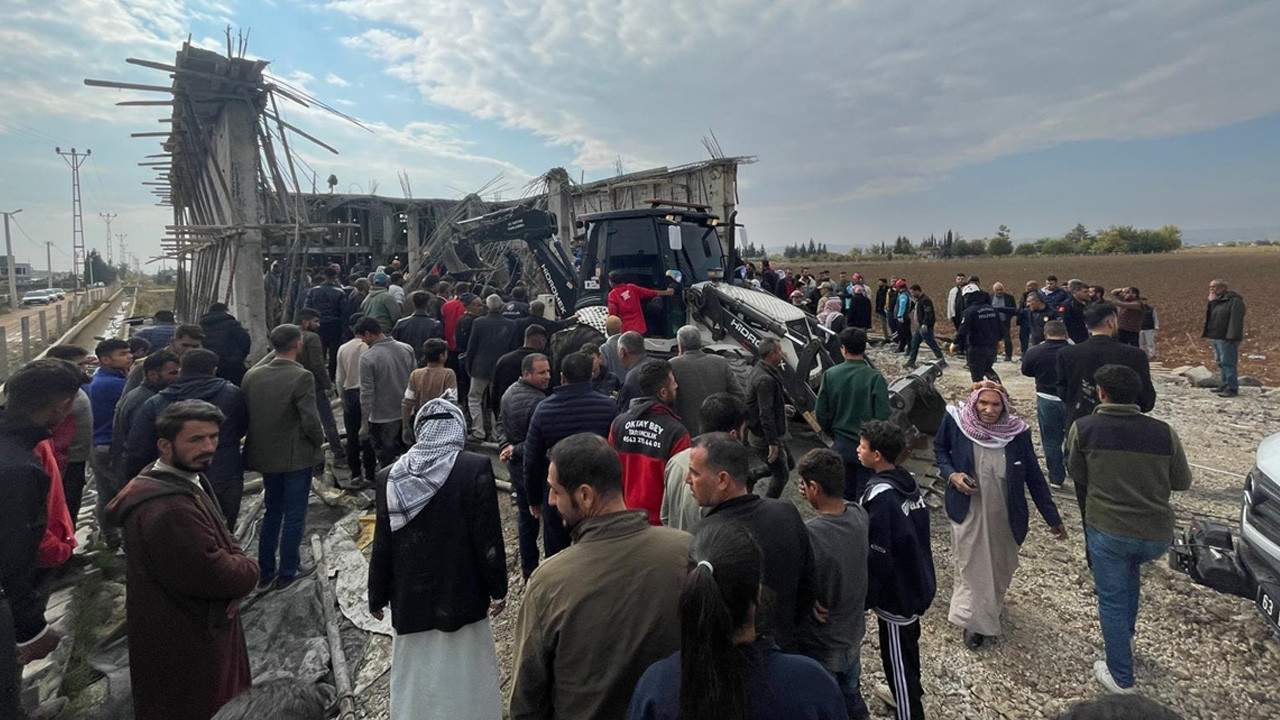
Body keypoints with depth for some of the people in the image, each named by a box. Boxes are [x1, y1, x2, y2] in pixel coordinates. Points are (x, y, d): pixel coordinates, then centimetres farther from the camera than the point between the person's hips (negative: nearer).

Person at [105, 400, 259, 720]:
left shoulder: (185, 478, 1)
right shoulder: (168, 509, -34)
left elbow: (221, 541, 6)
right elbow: (219, 575, -31)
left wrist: (236, 569, -14)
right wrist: (248, 570, -10)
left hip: (195, 625, 10)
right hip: (182, 642, -10)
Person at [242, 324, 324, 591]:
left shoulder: (251, 376, -3)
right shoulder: (301, 377, -20)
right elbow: (310, 421, -22)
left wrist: (261, 438, 16)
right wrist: (319, 440, -3)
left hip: (266, 455, 6)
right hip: (296, 456, -6)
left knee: (271, 512, 20)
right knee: (294, 515, 9)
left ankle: (265, 574, 28)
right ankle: (287, 573, 19)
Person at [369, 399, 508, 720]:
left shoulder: (396, 475, -5)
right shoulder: (476, 468, -15)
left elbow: (382, 544, 0)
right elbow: (488, 537, -13)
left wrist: (377, 595, 13)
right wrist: (497, 588, -1)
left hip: (410, 598, 3)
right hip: (461, 595, -3)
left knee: (415, 677, 19)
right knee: (461, 679, 13)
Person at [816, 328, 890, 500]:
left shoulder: (830, 375, -7)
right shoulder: (875, 378, -19)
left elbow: (821, 412, -2)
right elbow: (882, 416, -18)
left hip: (842, 442, 4)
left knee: (847, 488, 21)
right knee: (864, 491, 8)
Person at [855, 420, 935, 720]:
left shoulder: (881, 496, -29)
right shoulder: (909, 481, -2)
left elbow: (877, 558, -25)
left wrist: (864, 599, -13)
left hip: (896, 593, -9)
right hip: (916, 584, 9)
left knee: (896, 658, 9)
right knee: (908, 645, 28)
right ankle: (913, 694, 48)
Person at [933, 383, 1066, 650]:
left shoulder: (1017, 432, -17)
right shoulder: (956, 421, -20)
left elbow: (1034, 476, -7)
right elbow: (940, 449, 0)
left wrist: (1053, 518, -1)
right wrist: (951, 474, -19)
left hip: (1004, 515, 2)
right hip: (968, 513, -2)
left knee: (1001, 566, 24)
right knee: (971, 566, 10)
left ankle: (993, 606, 53)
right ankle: (974, 620, 31)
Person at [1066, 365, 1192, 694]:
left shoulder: (1082, 428, -9)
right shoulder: (1164, 432, -5)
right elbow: (1182, 481, 7)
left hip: (1107, 530, -3)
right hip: (1158, 536, 3)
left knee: (1112, 602, 13)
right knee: (1131, 567, 34)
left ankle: (1121, 678, 24)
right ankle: (1126, 637, 44)